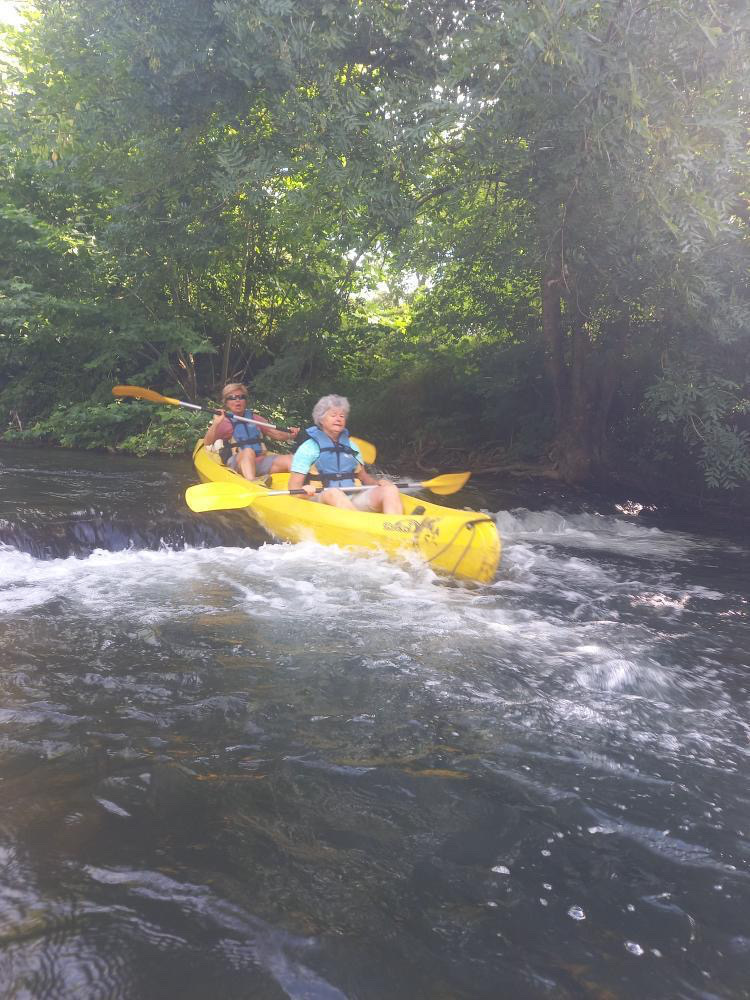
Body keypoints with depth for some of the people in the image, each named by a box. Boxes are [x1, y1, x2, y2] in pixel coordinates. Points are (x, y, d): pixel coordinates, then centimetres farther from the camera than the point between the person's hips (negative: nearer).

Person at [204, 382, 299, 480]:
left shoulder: (255, 418, 22)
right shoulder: (225, 422, 9)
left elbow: (275, 434, 23)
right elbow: (207, 442, -2)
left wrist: (290, 435, 2)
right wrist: (215, 423, -17)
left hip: (261, 462, 4)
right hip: (237, 463, -4)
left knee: (289, 460, -19)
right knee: (248, 452, -37)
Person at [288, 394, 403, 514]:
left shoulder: (351, 446, 21)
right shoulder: (309, 448, 5)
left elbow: (363, 476, 29)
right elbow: (294, 487, 0)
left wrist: (378, 482, 7)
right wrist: (304, 492, -23)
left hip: (353, 502, 5)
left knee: (389, 490, -19)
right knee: (333, 493, -39)